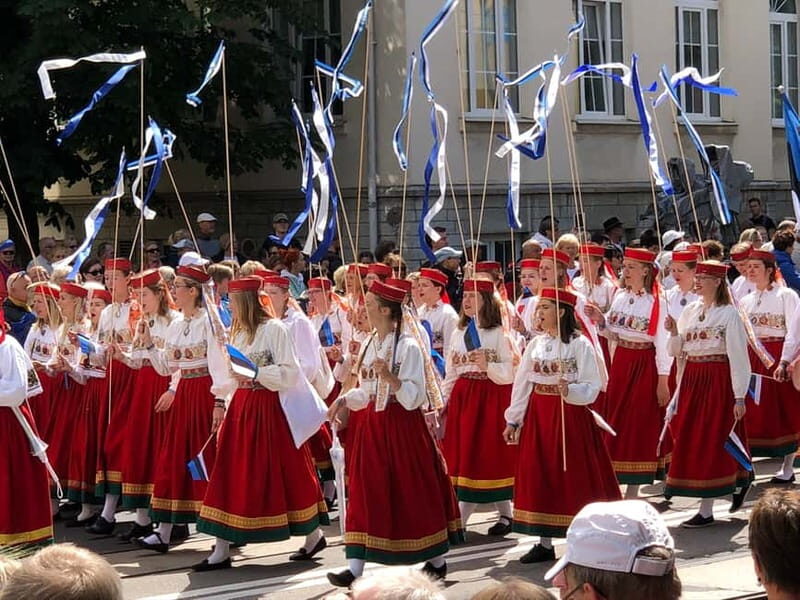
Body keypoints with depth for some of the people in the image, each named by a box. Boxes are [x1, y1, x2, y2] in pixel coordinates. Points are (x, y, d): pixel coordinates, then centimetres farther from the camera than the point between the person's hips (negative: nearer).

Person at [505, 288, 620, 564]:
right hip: (539, 416, 5)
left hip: (571, 415, -5)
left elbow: (592, 387, -11)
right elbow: (522, 384, 10)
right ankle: (545, 543, 16)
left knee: (574, 476, -2)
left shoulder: (580, 344, -8)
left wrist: (570, 390, -29)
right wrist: (513, 420, 9)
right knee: (539, 476, 6)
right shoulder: (535, 344, 8)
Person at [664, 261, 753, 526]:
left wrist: (739, 397, -14)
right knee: (689, 441, 10)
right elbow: (676, 351, 12)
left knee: (711, 442, -5)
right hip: (692, 380, 7)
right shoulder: (689, 310, 9)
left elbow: (739, 357, -11)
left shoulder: (729, 313, -9)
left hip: (718, 381, -7)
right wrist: (674, 333, -8)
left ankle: (706, 510, 1)